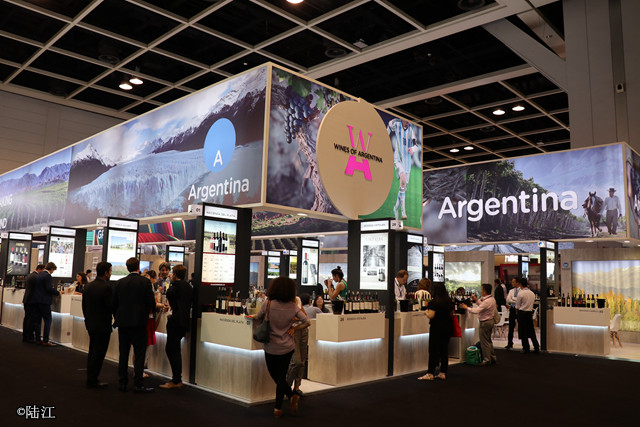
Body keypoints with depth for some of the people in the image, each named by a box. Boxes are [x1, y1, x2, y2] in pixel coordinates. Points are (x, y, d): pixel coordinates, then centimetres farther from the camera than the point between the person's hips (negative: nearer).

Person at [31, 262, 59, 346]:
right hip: (44, 301, -9)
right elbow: (49, 289, -19)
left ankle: (37, 339, 15)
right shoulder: (48, 276, -12)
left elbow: (35, 287, 18)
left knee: (37, 320, 11)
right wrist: (58, 293, -5)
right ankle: (45, 341, -7)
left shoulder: (39, 275, 15)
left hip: (36, 300, 9)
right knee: (48, 320, -5)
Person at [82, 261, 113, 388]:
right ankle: (92, 381, 6)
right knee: (99, 353, 1)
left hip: (90, 324, 8)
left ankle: (90, 379, 25)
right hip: (102, 325, -8)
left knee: (92, 352, 18)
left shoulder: (88, 286, 5)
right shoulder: (106, 287, -19)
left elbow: (84, 306, 12)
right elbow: (112, 306, -19)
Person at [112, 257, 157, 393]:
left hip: (122, 322, 4)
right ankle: (138, 384, 0)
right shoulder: (145, 282, -9)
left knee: (123, 353, 12)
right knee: (139, 353, 1)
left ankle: (122, 383, 17)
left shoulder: (119, 283, 3)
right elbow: (151, 303, -9)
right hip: (139, 322, -4)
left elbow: (114, 304, 6)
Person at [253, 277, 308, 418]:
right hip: (287, 347, 2)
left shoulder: (268, 304, -15)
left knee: (275, 376, 15)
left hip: (271, 347, -2)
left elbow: (258, 319, 0)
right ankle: (278, 408, 19)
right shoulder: (293, 307, -9)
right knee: (281, 376, 14)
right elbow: (306, 321, -9)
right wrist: (293, 328, 2)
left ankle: (291, 395, -2)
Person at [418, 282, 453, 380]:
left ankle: (430, 373, 0)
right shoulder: (449, 301, 7)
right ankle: (443, 373, 14)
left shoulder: (434, 302, -15)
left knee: (433, 350, -2)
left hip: (437, 328, -6)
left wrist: (426, 312, 0)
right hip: (448, 327, 7)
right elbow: (451, 313, 15)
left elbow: (431, 316, -19)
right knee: (444, 349, 11)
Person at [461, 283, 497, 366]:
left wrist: (466, 307, -15)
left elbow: (476, 311, -27)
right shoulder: (492, 299, 5)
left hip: (485, 323, -10)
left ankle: (486, 360, 9)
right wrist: (476, 300, 14)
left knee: (484, 342, 1)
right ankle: (493, 357, 29)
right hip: (490, 321, 10)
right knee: (488, 341, 21)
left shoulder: (487, 301, -26)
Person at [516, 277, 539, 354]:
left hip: (522, 313, -5)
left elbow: (517, 306, -8)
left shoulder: (520, 293, -14)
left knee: (523, 331, 4)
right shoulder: (532, 293, 4)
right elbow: (532, 303, 14)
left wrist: (517, 309, 13)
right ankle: (536, 348, 12)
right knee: (531, 331, 13)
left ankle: (526, 348, 8)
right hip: (530, 312, 5)